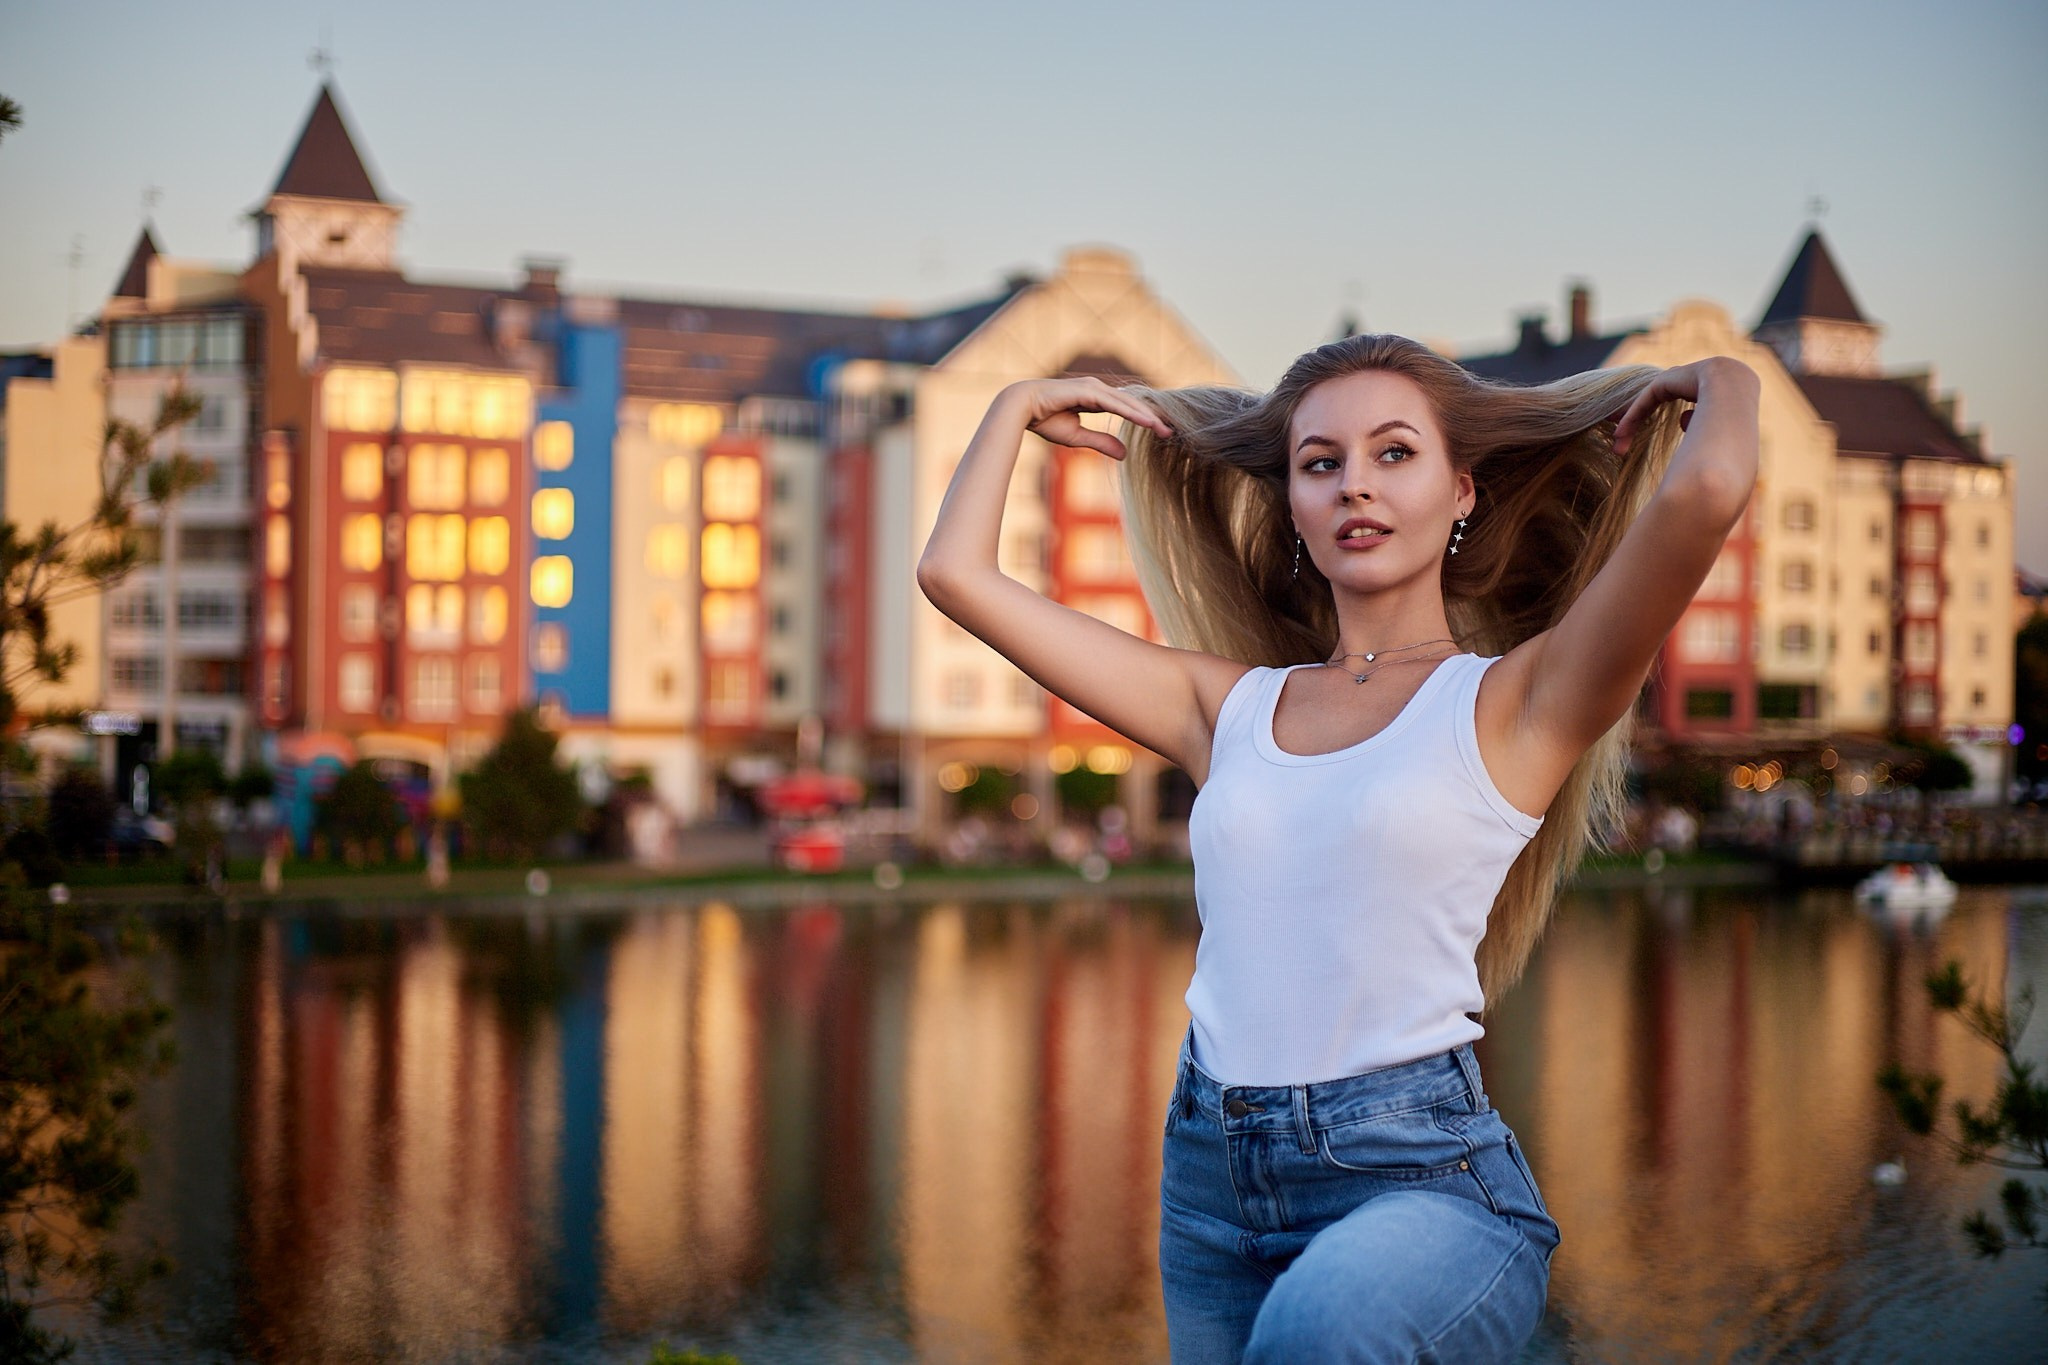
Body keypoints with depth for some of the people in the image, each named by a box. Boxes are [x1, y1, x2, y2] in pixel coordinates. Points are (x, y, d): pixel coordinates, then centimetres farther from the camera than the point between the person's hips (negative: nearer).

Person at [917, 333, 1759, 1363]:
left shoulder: (1516, 700, 1)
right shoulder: (1229, 706, 13)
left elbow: (1707, 492, -15)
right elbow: (956, 572, 16)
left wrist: (1719, 382, 5)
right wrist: (1021, 407, 26)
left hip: (1422, 1174, -5)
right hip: (1212, 1184, 6)